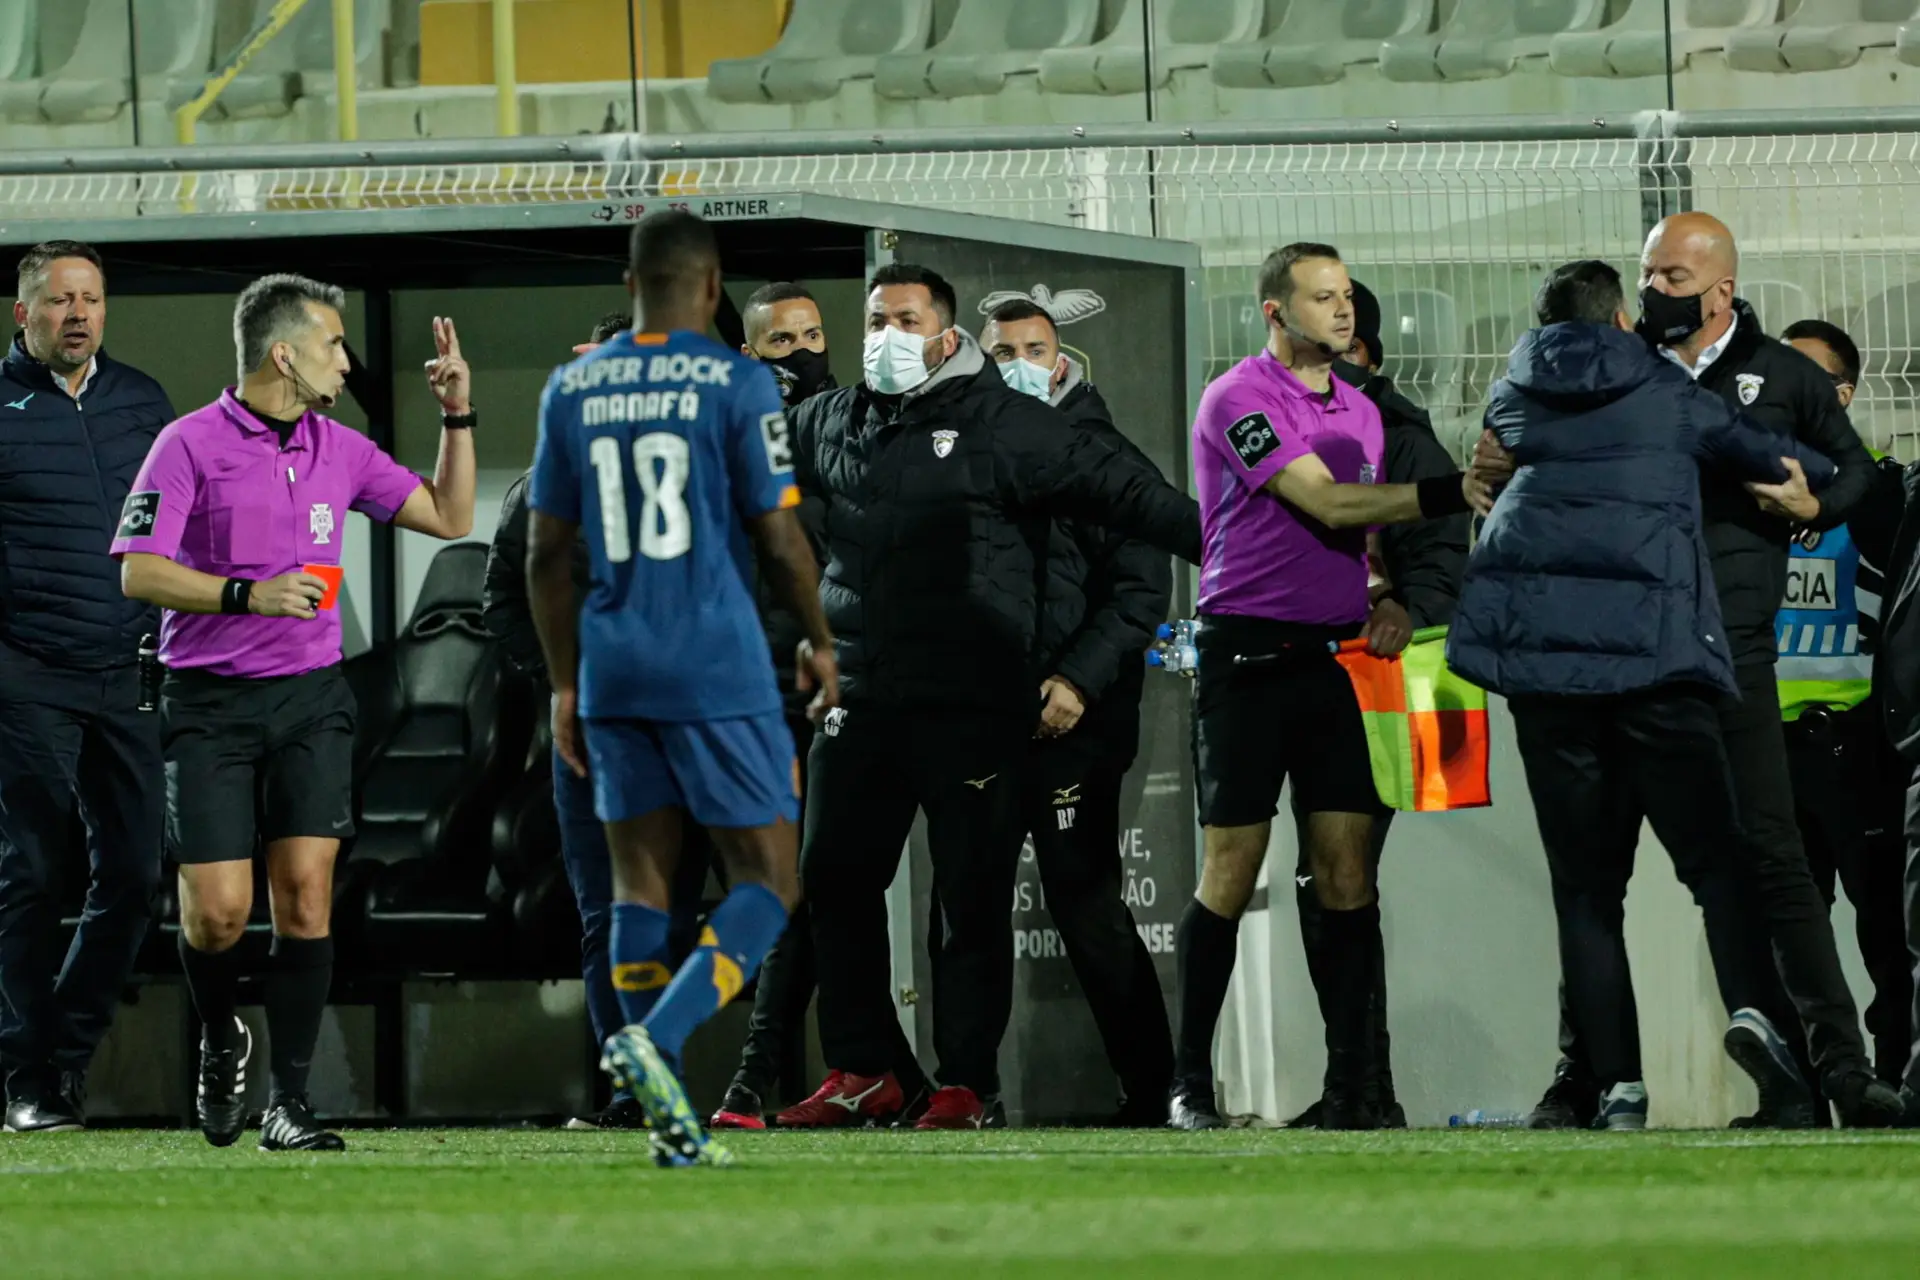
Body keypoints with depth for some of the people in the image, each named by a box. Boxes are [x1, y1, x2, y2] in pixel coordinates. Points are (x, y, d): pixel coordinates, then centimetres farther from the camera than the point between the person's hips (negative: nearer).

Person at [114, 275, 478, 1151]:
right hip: (210, 704, -4)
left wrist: (457, 417, 9)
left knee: (305, 891, -8)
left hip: (310, 697, 4)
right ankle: (220, 1045, 24)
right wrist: (246, 595, -22)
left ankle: (290, 1102, -2)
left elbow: (448, 517, 19)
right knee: (218, 911, -8)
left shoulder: (340, 450, 9)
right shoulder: (191, 445, -7)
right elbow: (139, 573, -11)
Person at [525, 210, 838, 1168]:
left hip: (613, 672, 5)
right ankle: (655, 1039, -21)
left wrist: (565, 686, 17)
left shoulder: (571, 391, 7)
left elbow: (547, 555, 10)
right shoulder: (736, 385, -7)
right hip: (717, 670, -5)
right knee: (767, 886, 2)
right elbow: (778, 536, -6)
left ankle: (670, 1122, 4)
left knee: (639, 883, 9)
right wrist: (819, 640, 11)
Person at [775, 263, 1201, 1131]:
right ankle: (863, 1070, 17)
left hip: (974, 708, -5)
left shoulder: (1002, 423, -3)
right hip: (860, 701, 5)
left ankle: (964, 1085, 4)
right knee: (835, 879, 6)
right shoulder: (834, 424, 13)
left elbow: (1120, 494, -5)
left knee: (971, 897, -2)